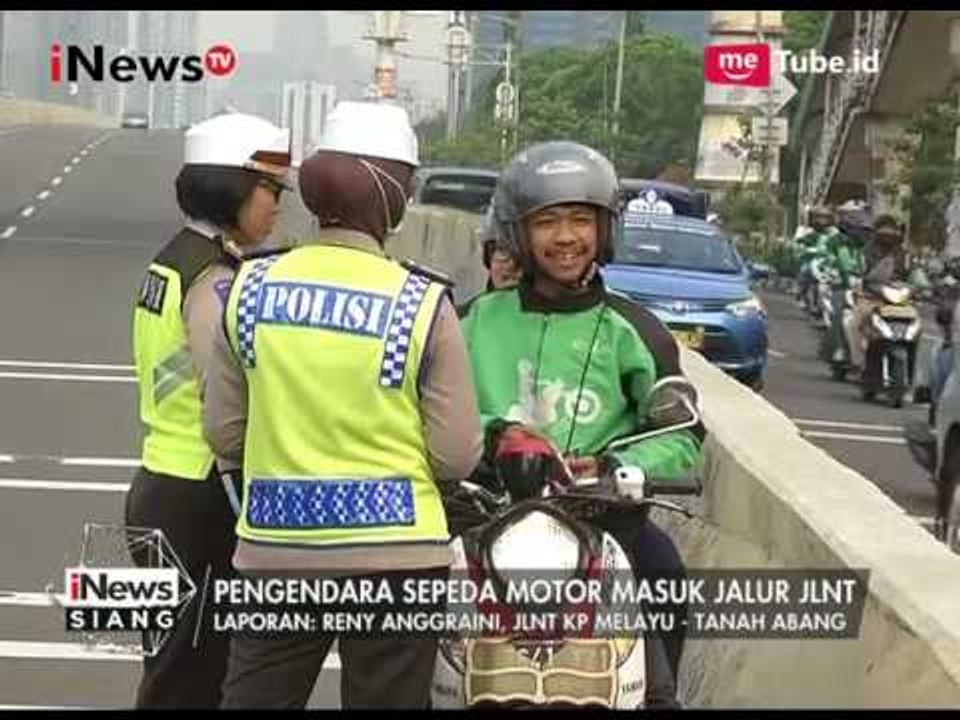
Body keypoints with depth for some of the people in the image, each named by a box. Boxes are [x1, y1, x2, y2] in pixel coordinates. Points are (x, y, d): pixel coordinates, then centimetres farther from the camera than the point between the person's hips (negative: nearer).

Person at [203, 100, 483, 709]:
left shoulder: (252, 287, -1)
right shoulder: (422, 304, -10)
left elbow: (224, 433, 6)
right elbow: (457, 455, -7)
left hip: (276, 549, 3)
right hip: (394, 550, -3)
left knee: (253, 698, 10)